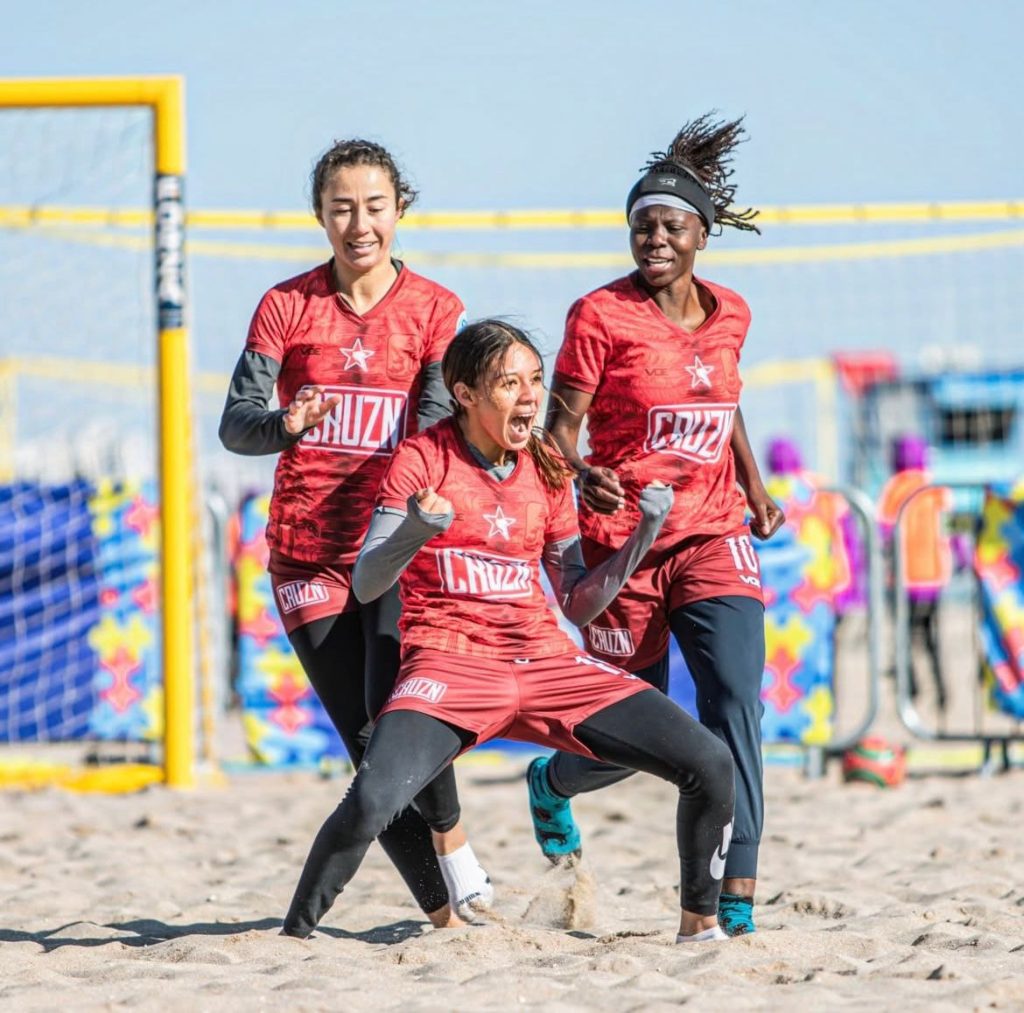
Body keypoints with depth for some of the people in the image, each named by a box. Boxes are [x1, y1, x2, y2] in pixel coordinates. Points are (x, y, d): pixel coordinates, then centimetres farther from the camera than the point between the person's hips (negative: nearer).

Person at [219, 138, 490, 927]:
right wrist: (285, 424, -28)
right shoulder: (287, 306, 3)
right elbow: (236, 420, -5)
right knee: (368, 745, 0)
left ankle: (452, 840, 4)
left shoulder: (434, 309, 2)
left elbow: (438, 428, -8)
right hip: (308, 550, 1)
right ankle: (444, 912, 10)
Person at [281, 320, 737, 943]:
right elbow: (366, 586, -6)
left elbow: (579, 604, 15)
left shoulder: (547, 472, 12)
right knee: (371, 800, -33)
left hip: (547, 660, 5)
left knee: (712, 764, -9)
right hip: (451, 659, -4)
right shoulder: (424, 459, -1)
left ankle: (700, 924, 11)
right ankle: (294, 938, -10)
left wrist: (644, 535, 2)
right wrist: (415, 531, -25)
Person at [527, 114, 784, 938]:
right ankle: (551, 782, 43)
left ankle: (737, 899, -20)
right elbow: (561, 426, -9)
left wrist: (756, 491, 23)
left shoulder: (729, 315, 8)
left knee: (736, 698, -18)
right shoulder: (600, 316, -8)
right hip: (624, 541, -3)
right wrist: (582, 476, -29)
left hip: (713, 539, 4)